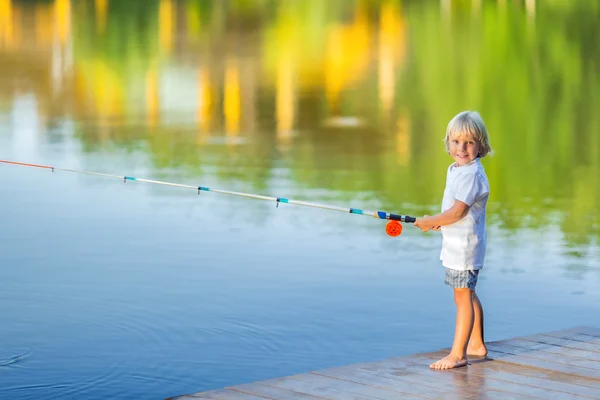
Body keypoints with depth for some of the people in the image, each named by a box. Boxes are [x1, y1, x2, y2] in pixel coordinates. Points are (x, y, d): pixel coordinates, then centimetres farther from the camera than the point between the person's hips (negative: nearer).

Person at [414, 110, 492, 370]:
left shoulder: (471, 174, -20)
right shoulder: (456, 170, 11)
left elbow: (457, 211, -24)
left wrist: (429, 222, -12)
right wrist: (438, 223, 6)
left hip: (465, 246, -11)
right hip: (456, 243, 11)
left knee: (462, 297, -9)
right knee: (468, 295, 20)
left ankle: (457, 354, -8)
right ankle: (476, 344, 33)